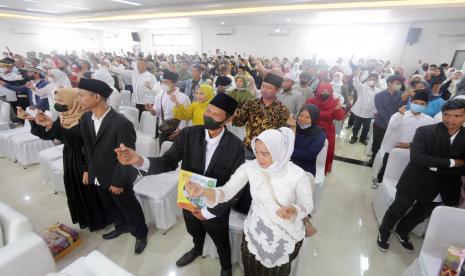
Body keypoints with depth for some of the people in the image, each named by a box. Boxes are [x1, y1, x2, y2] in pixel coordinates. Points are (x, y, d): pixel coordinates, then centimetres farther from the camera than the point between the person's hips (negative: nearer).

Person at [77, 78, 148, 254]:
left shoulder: (121, 123, -28)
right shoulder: (86, 119, -4)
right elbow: (88, 148, 8)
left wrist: (118, 182, -16)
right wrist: (89, 170, 10)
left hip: (117, 178, -7)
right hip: (99, 176, 7)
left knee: (129, 207, 14)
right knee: (110, 206, 27)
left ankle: (140, 234, 39)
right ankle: (121, 226, 54)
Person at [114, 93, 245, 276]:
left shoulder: (235, 146, -24)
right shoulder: (188, 134, -16)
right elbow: (169, 162, -18)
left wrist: (209, 212, -18)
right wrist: (140, 161, -37)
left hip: (216, 209, -3)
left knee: (221, 243, 24)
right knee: (195, 233, 33)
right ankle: (197, 249, 69)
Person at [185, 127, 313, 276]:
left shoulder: (298, 175, -24)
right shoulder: (249, 167, -18)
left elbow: (308, 205, -12)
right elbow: (227, 191, -21)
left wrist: (293, 210, -36)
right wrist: (203, 191, -42)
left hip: (286, 237, -1)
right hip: (255, 233, 2)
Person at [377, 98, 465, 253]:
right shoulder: (425, 131, -19)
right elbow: (416, 158, -29)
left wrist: (436, 167, -23)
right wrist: (450, 163, -27)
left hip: (441, 188, 5)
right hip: (415, 182, -4)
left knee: (421, 214, 25)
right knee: (397, 210, 12)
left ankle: (402, 232, 52)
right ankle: (383, 233, 38)